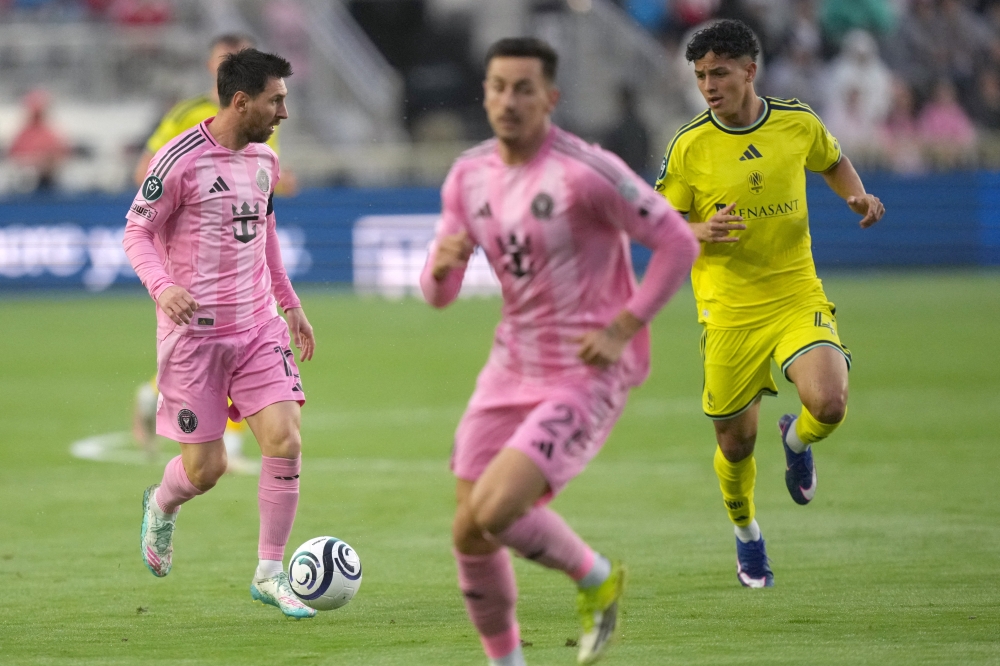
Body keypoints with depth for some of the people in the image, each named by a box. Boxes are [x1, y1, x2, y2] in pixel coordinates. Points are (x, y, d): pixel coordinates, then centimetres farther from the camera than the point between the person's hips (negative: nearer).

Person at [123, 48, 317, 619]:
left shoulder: (265, 159, 9)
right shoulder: (180, 159, -12)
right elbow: (137, 232, -7)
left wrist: (289, 303, 25)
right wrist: (162, 286, -25)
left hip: (259, 325, 5)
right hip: (195, 331, -5)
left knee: (285, 441, -11)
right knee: (206, 468, -1)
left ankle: (270, 574, 2)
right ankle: (162, 506, 36)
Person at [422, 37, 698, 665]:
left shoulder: (586, 171, -17)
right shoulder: (469, 176, 4)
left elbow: (678, 243, -13)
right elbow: (438, 294, 8)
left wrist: (622, 327, -17)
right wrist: (441, 263, -16)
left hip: (587, 373, -7)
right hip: (511, 370, 7)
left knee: (494, 512, -22)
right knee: (469, 535, 3)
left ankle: (596, 579, 6)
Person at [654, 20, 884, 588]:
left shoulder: (798, 123, -1)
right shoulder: (688, 147, -7)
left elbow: (833, 162, 21)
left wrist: (857, 196, 0)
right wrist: (703, 231, -20)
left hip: (798, 296, 1)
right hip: (729, 310, 0)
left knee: (829, 403, -23)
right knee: (736, 442, 5)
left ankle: (797, 441, 16)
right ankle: (746, 534, 37)